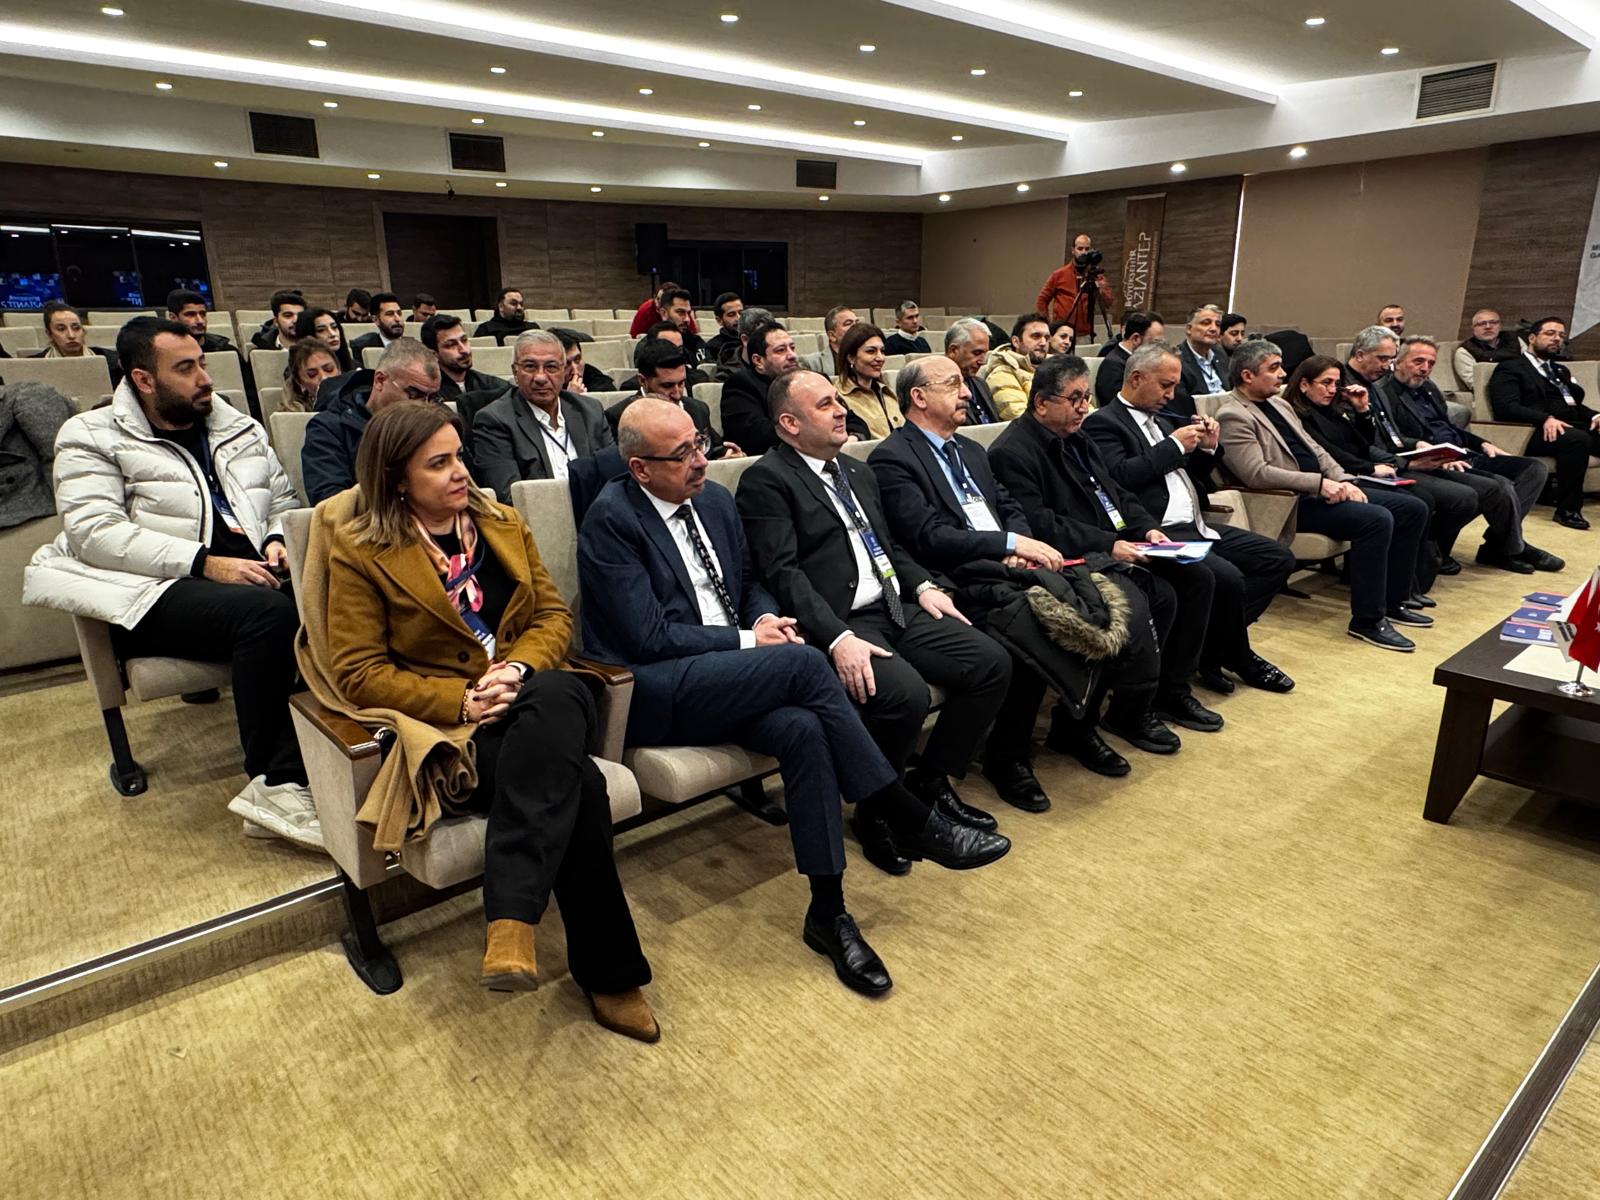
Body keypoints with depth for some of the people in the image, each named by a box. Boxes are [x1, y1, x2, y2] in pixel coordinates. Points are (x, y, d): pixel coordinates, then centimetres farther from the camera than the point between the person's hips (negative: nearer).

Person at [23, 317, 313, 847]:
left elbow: (284, 499, 28)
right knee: (268, 612, -37)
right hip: (158, 594, -4)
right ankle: (275, 783, -26)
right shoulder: (92, 437, 9)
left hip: (251, 577, 5)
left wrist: (278, 539, 3)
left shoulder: (240, 429, 24)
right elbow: (94, 532, -6)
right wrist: (205, 563, -18)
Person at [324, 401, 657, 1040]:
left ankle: (511, 917, -39)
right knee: (575, 783, -33)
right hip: (451, 723, -3)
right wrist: (460, 698, -17)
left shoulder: (502, 524, 17)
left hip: (535, 693, 4)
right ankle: (608, 972, -23)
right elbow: (358, 673, -3)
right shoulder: (359, 551, 4)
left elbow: (554, 613, 13)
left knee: (554, 698, -38)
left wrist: (522, 666, -10)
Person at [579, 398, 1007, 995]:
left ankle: (828, 911, -17)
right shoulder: (611, 520, -10)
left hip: (724, 677, 6)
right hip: (651, 693, -6)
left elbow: (750, 581, 22)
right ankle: (907, 818, -15)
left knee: (801, 728, -26)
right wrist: (749, 642, -13)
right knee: (804, 662, -26)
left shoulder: (713, 499, 12)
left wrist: (765, 619, -2)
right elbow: (649, 636, -14)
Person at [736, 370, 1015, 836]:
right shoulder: (765, 480, -5)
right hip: (835, 624, -8)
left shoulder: (859, 471, 22)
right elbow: (783, 573, -15)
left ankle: (930, 782, 9)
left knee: (992, 662, -7)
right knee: (906, 693, -31)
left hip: (896, 610, 8)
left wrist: (923, 586, 7)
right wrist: (838, 638, -26)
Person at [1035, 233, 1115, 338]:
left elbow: (1108, 305, 0)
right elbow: (1042, 300, 7)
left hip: (1085, 336, 1)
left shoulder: (1097, 275, 8)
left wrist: (1099, 288, -16)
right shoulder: (1059, 274, 5)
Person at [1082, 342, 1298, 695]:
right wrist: (1174, 444, -13)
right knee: (1227, 579, -27)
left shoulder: (1161, 420, 22)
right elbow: (1120, 476, -21)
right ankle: (1238, 659, 2)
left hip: (1196, 525, 10)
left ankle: (1216, 647, 4)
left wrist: (1206, 449, 7)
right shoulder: (1103, 423, -4)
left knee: (1279, 559, 3)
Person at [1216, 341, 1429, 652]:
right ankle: (1367, 619, -15)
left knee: (1413, 509, 4)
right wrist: (1320, 483, -21)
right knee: (1377, 519, -27)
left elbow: (1315, 449, 18)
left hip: (1321, 488, 10)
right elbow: (1256, 473, -23)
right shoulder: (1233, 417, -13)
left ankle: (1392, 601, 13)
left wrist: (1344, 481, 0)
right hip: (1292, 502, -10)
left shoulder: (1278, 403, 18)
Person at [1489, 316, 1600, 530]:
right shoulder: (1510, 368, 7)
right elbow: (1506, 407, -9)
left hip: (1574, 426, 7)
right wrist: (1546, 419, -23)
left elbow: (1577, 405, 27)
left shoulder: (1561, 370, 32)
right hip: (1541, 432, -7)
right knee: (1577, 439, -36)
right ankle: (1568, 509, -27)